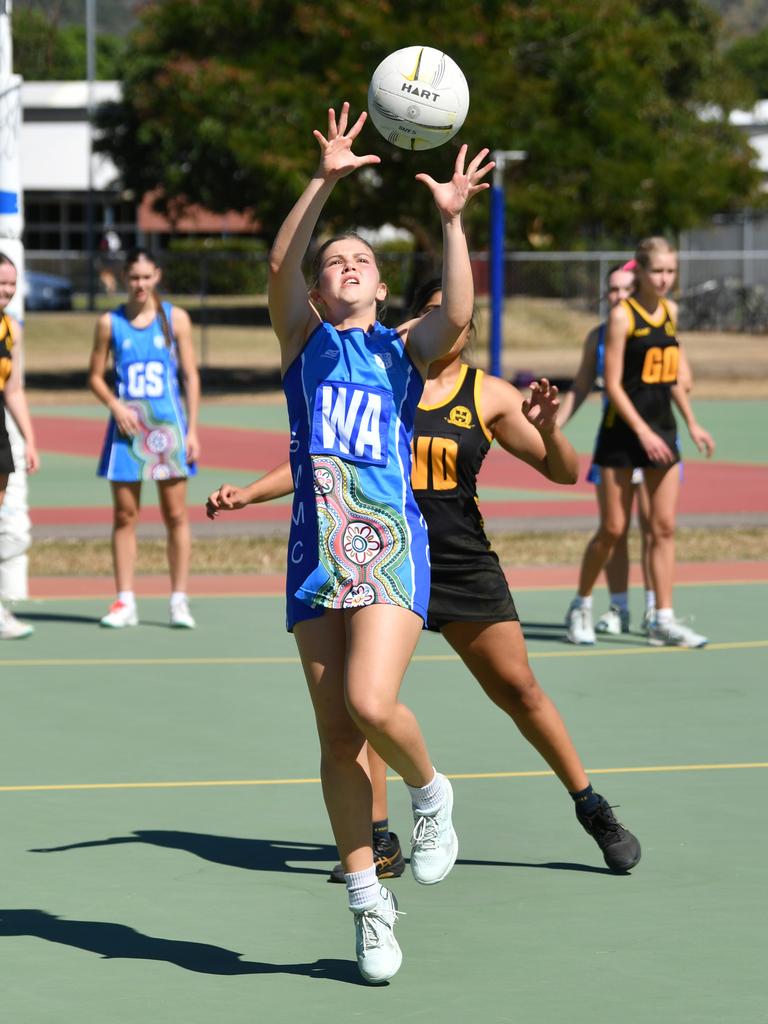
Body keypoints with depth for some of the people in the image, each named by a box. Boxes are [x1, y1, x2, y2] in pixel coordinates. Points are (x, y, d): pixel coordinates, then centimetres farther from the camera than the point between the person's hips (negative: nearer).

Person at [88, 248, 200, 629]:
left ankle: (179, 601, 4)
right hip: (127, 426, 1)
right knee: (124, 515, 1)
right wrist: (115, 405, -9)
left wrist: (192, 429, -2)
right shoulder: (110, 323, 4)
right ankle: (124, 602, 5)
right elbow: (95, 375, 10)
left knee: (175, 515, -1)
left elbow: (190, 375, 5)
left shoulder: (175, 319, 4)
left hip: (168, 424, -1)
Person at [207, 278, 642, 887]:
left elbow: (565, 472, 0)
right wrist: (247, 494, -1)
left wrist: (548, 428, -20)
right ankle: (380, 844, 0)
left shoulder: (489, 395, 1)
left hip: (464, 566, 0)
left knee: (518, 689, 4)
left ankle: (593, 809, 21)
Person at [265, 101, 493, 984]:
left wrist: (451, 220, -17)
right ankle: (367, 901, 13)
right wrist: (324, 181, -16)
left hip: (393, 547, -2)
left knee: (372, 704, -22)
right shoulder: (305, 340, 13)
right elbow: (279, 264, -5)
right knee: (337, 737, 2)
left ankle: (430, 793, 10)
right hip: (317, 550, 2)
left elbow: (458, 314, -10)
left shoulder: (405, 349, 12)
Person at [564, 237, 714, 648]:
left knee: (664, 527, 1)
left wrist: (692, 423, 16)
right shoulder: (622, 314, -11)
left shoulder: (670, 311, 8)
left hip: (661, 430, 6)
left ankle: (663, 620, 3)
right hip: (622, 431, -6)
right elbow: (613, 384, -15)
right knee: (612, 529, -1)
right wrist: (642, 432, -20)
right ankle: (580, 607, 17)